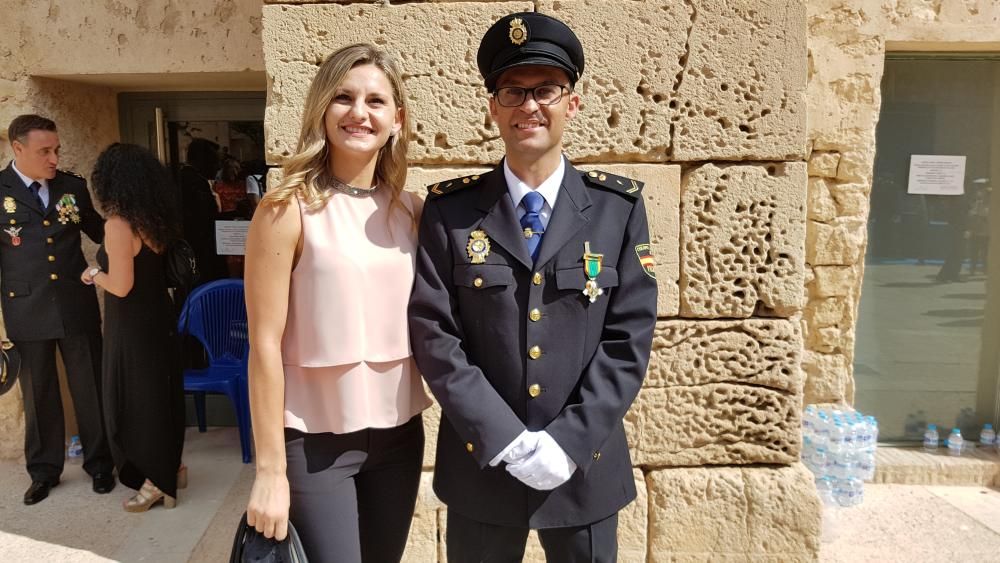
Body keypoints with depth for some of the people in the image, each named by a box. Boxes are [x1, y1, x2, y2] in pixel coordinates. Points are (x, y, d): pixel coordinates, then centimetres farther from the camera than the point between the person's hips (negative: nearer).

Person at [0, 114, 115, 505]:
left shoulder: (72, 186, 3)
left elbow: (98, 231, 15)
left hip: (77, 306, 1)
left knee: (90, 388, 9)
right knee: (38, 394, 12)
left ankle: (99, 463, 25)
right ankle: (44, 470, 29)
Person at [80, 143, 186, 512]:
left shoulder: (119, 224, -20)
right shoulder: (155, 219, 3)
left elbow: (121, 286, -22)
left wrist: (94, 275, -4)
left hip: (132, 325, -7)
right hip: (158, 317, 7)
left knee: (135, 397, 5)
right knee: (159, 391, 18)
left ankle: (157, 482, 15)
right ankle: (171, 466, 31)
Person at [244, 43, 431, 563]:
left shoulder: (410, 210, 2)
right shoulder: (288, 209, -12)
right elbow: (264, 345, -12)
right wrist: (270, 469, -11)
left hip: (399, 432, 5)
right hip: (315, 440, -4)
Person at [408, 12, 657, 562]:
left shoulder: (619, 207, -3)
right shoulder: (449, 209, -4)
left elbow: (629, 336, -6)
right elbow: (433, 334, -8)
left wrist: (568, 442, -14)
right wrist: (507, 442, -15)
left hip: (586, 468, 1)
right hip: (479, 465, 0)